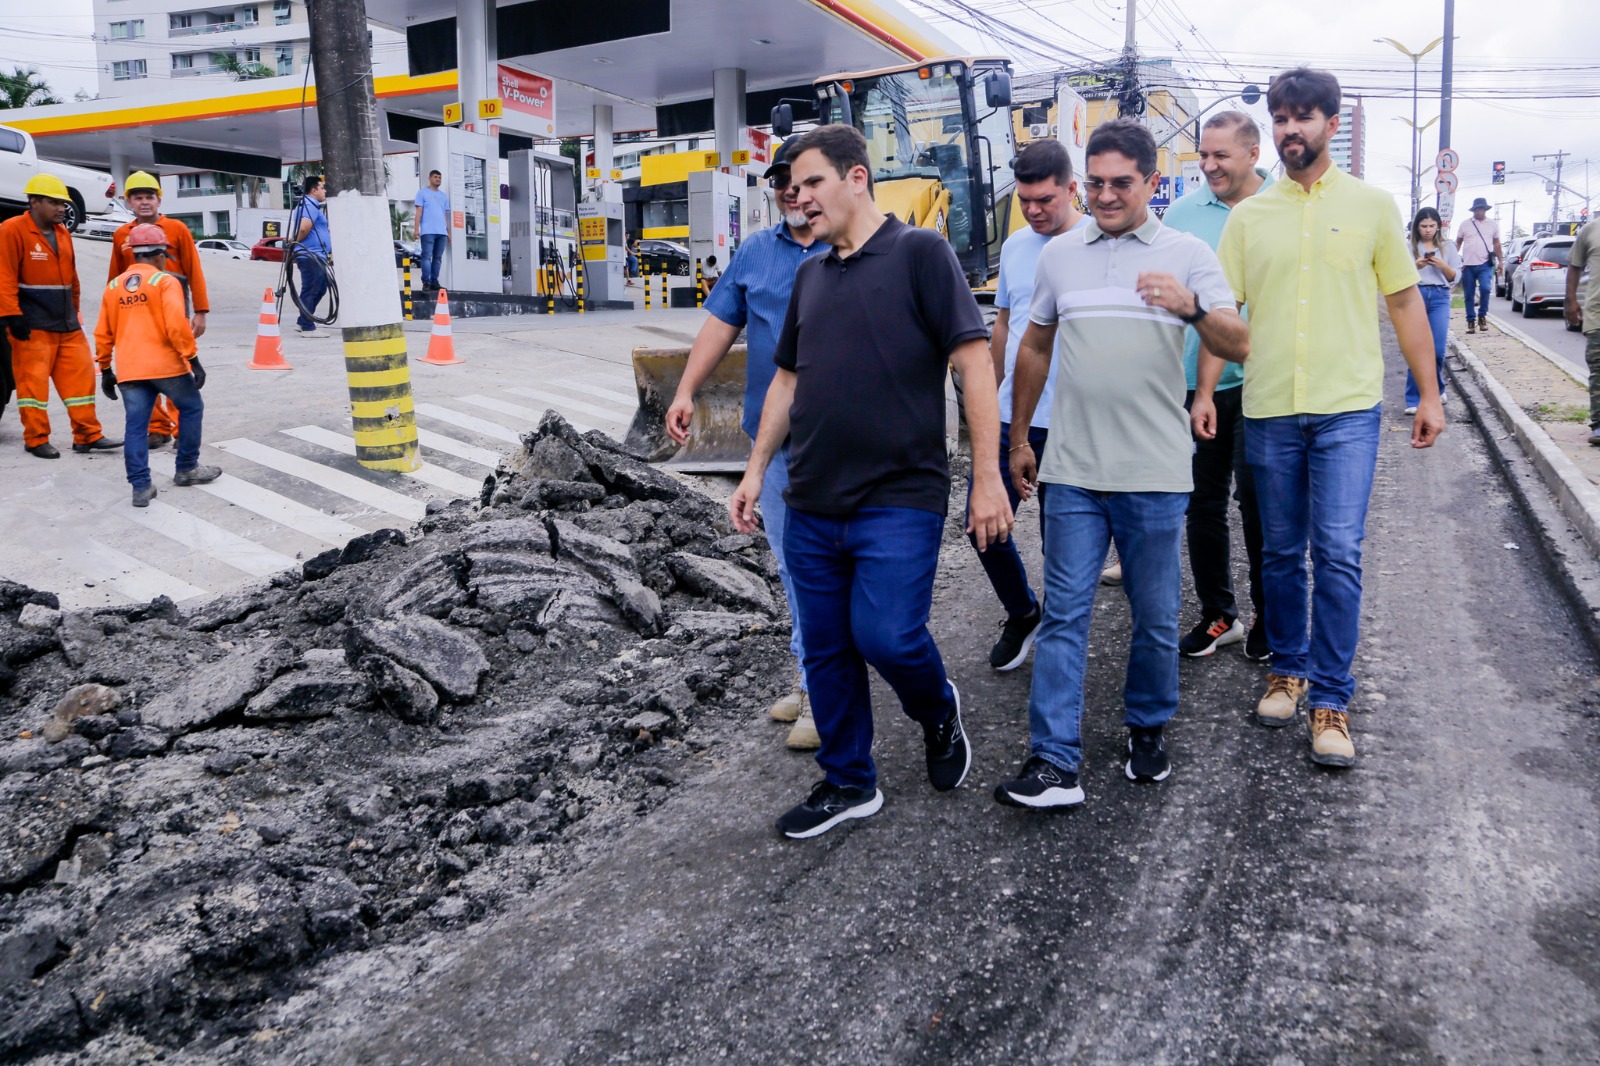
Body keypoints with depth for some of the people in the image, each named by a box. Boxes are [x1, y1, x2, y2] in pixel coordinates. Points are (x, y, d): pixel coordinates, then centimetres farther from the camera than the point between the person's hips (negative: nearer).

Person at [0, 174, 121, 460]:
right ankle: (36, 440, 7)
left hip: (66, 324, 7)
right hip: (32, 325, -7)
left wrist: (73, 312, 20)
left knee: (81, 375, 6)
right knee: (33, 381, -1)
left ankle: (87, 435, 12)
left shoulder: (62, 233, 14)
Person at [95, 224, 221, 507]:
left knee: (136, 425, 5)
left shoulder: (113, 286, 13)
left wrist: (105, 371, 23)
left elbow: (103, 334, 16)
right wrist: (194, 360, -10)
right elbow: (177, 326, -15)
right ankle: (187, 470, 22)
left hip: (129, 370, 5)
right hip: (166, 365, -4)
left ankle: (141, 487, 2)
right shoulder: (165, 281, -4)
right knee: (191, 408, 16)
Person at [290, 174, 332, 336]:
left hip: (315, 256, 11)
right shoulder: (310, 206, -12)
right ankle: (308, 328, -4)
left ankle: (301, 322, 21)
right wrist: (298, 242, -10)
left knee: (319, 289, 15)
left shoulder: (307, 205, 22)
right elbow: (304, 227, -25)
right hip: (311, 256, -11)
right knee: (311, 291, -7)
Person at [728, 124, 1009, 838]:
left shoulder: (919, 252, -4)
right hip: (812, 504, 6)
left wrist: (987, 476, -15)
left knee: (886, 636, -13)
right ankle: (847, 782, 26)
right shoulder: (810, 275, 15)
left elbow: (973, 361, -9)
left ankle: (938, 712, 20)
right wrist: (756, 471, 16)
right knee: (826, 651, 9)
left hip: (899, 499, -6)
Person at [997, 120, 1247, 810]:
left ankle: (1148, 729, 31)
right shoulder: (1059, 255, 11)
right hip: (1072, 472, 2)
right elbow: (1034, 348, 20)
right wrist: (1018, 438, 19)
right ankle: (1054, 762, 0)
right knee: (1064, 615, -2)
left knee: (1156, 618, 10)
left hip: (1155, 475, -1)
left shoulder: (1187, 254, 2)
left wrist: (1192, 306, -28)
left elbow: (1238, 347, -7)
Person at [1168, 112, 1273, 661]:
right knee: (1202, 503, 9)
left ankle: (1268, 619, 21)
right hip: (1195, 383, 3)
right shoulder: (1182, 212, 5)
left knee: (1258, 503, 4)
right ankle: (1217, 614, 24)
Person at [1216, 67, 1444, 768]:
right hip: (1269, 408, 2)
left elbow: (1404, 301, 9)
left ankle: (1331, 699, 4)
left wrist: (1430, 395, 6)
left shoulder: (1371, 204, 6)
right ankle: (1287, 669, 28)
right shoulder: (1248, 216, 8)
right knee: (1281, 553, 11)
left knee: (1338, 553, -7)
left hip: (1347, 408, -2)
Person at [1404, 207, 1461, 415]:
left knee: (1437, 349, -5)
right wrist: (1415, 266, -15)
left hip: (1440, 297, 1)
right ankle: (1414, 399, -3)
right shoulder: (1410, 247, 7)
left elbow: (1456, 277, 10)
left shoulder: (1447, 247, 12)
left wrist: (1443, 266, -8)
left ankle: (1437, 389, 21)